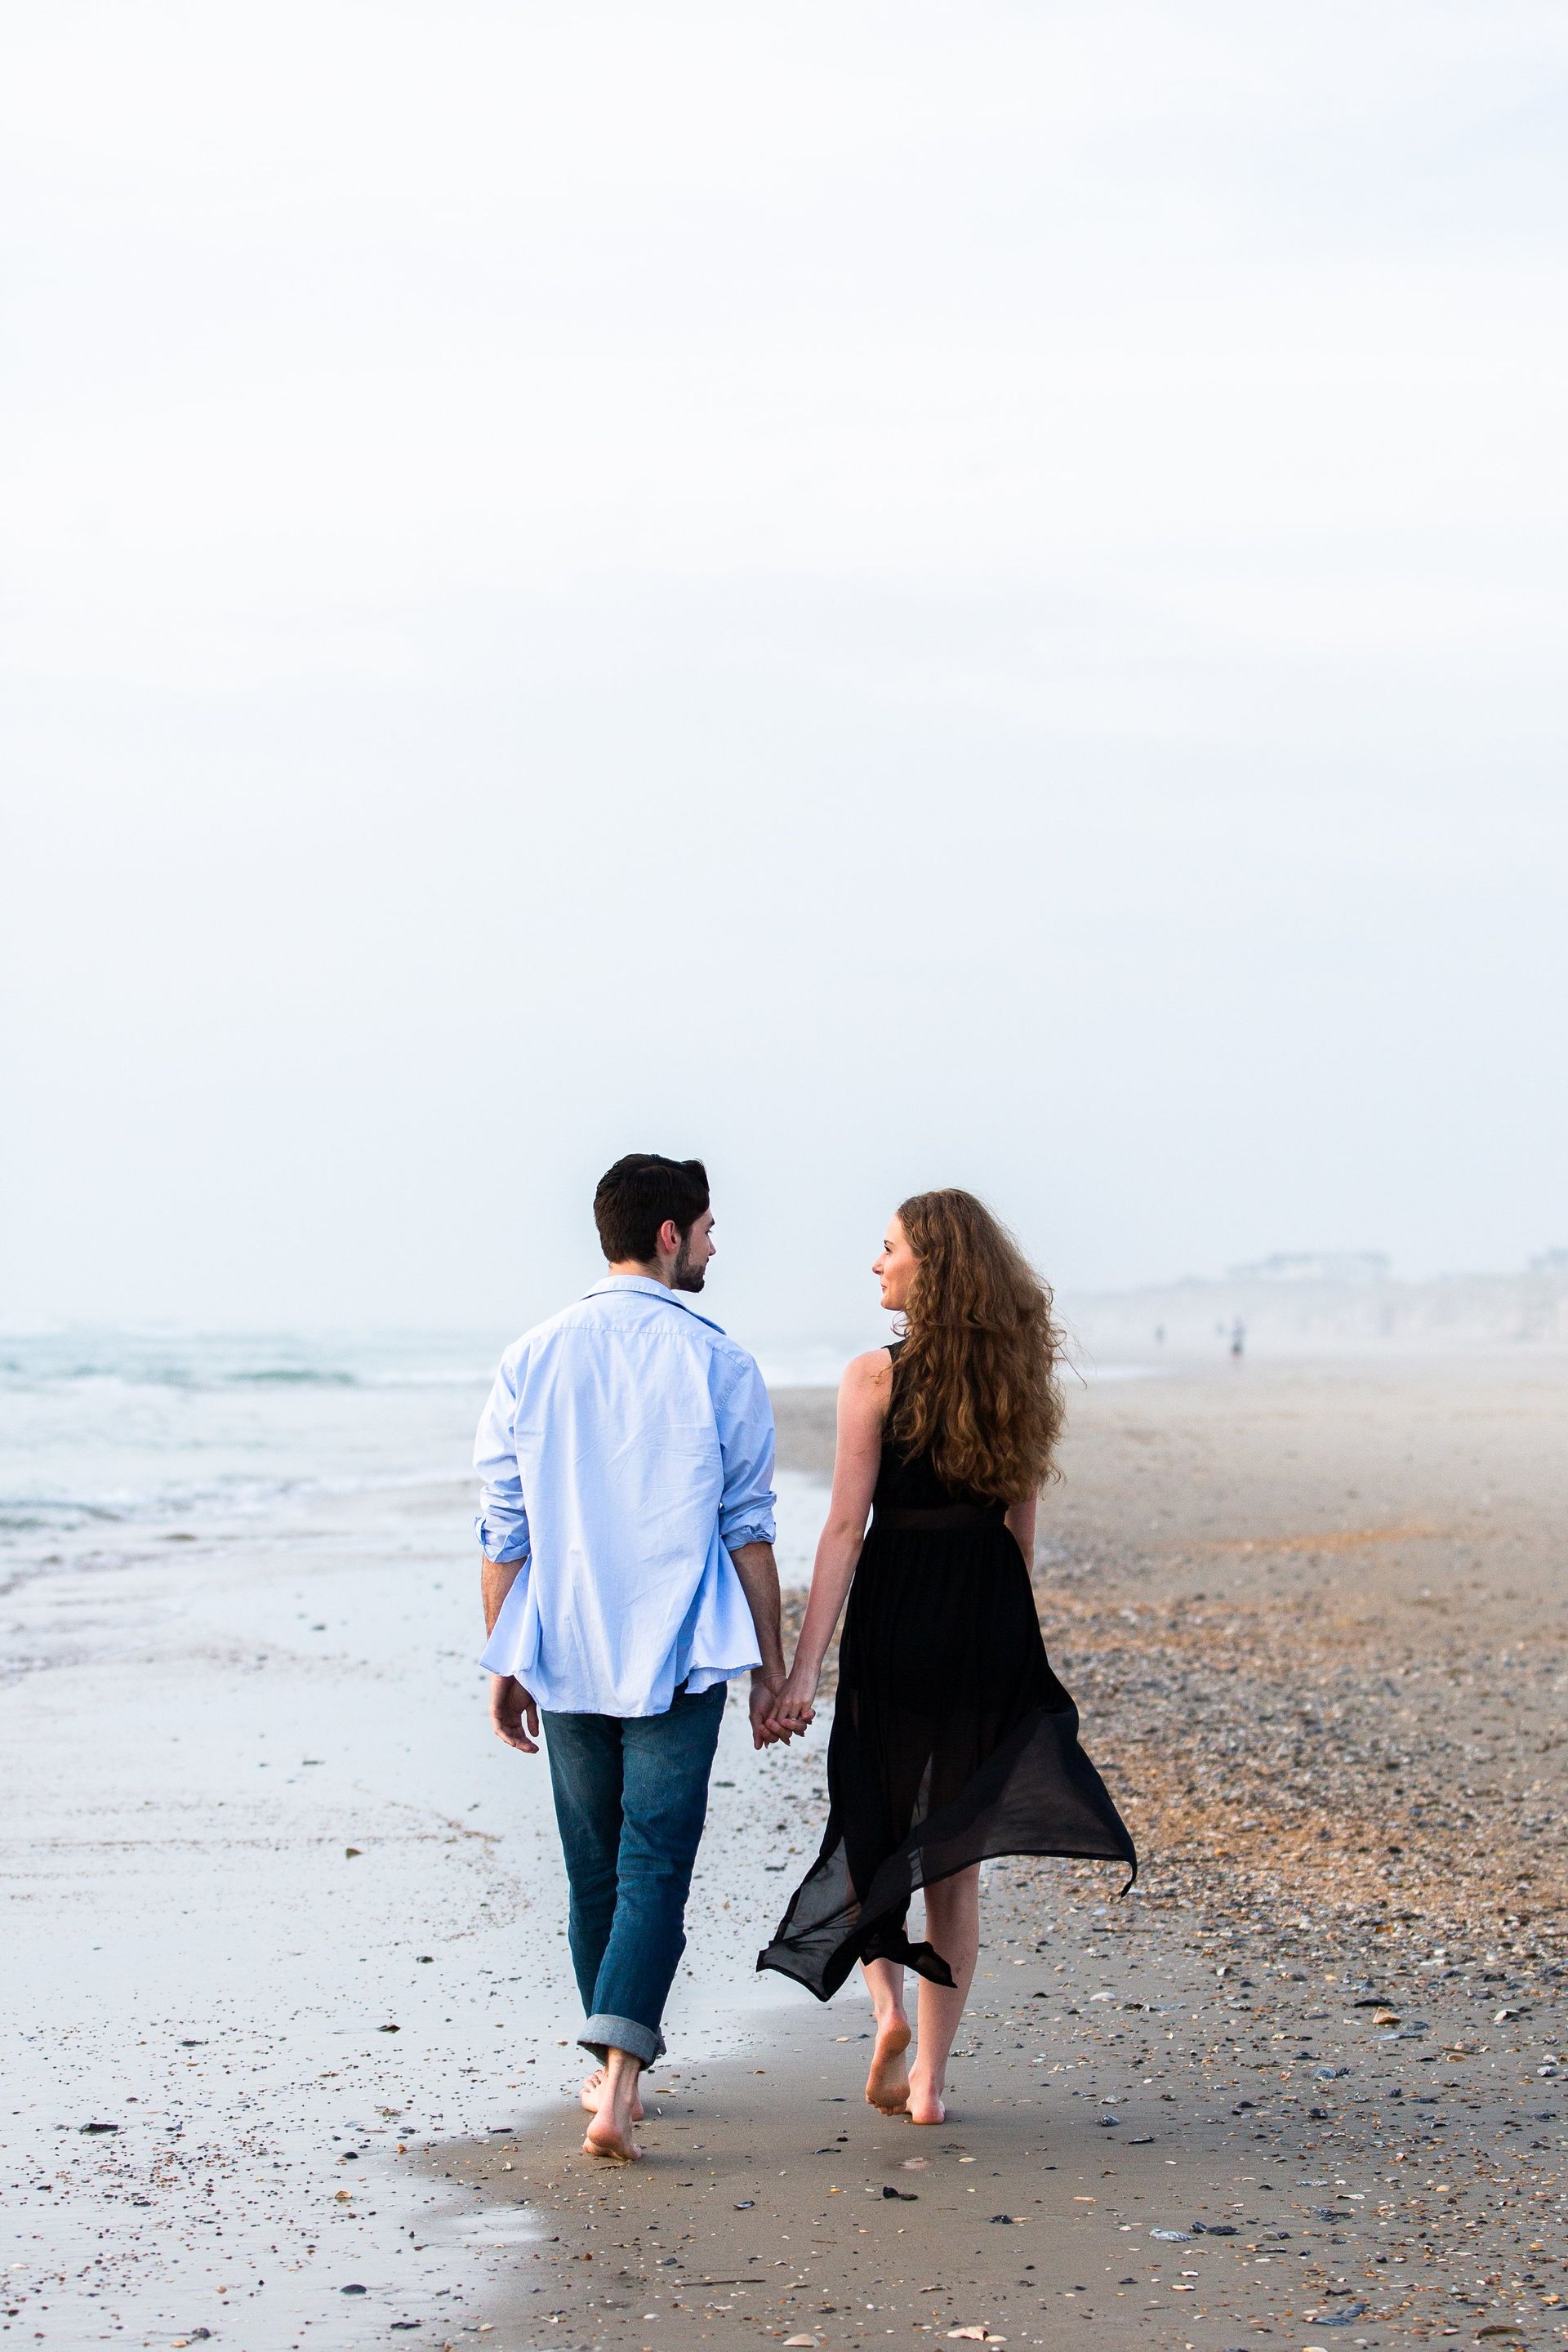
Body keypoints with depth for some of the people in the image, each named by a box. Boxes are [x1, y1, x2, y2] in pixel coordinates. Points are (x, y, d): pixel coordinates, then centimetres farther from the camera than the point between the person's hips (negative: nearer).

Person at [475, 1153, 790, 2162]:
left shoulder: (532, 1361, 2)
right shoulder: (719, 1365, -6)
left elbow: (503, 1535, 4)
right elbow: (748, 1531, -3)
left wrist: (504, 1662, 12)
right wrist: (771, 1665, 4)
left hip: (564, 1660, 3)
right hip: (677, 1662, -3)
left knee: (595, 1873, 16)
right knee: (655, 1870, -3)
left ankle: (608, 2070, 28)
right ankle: (619, 2079, -18)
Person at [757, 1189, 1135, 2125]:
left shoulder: (876, 1378, -10)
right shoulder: (1016, 1380, 5)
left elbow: (846, 1529, -13)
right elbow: (1021, 1528, 11)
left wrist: (805, 1668, -12)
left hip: (894, 1618, -4)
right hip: (989, 1623, 4)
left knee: (872, 1823, 16)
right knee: (955, 1851, 10)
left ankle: (888, 2005, -4)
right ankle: (928, 2075, 12)